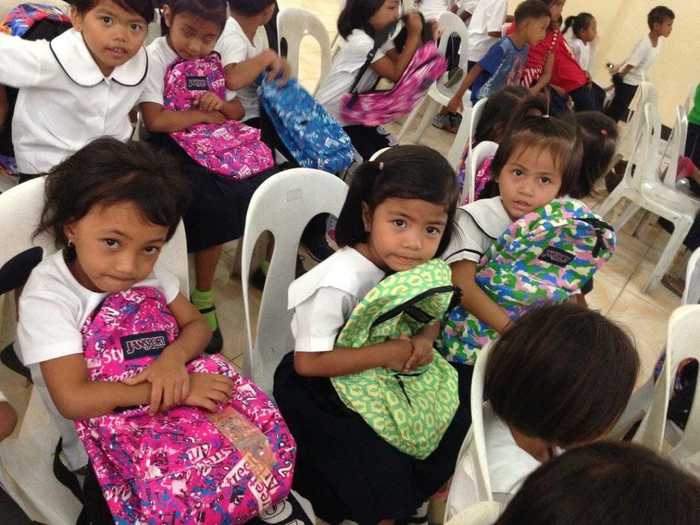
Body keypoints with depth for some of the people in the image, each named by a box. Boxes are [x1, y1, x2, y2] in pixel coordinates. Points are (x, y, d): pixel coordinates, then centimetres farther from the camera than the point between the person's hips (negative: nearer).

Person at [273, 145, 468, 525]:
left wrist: (424, 339, -19)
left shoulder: (413, 267, -14)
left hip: (382, 377, 7)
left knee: (457, 425, 3)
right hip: (320, 390, -6)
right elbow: (308, 363, -31)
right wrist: (388, 353, -28)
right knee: (383, 474, -15)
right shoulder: (338, 283, -34)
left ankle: (422, 492, 31)